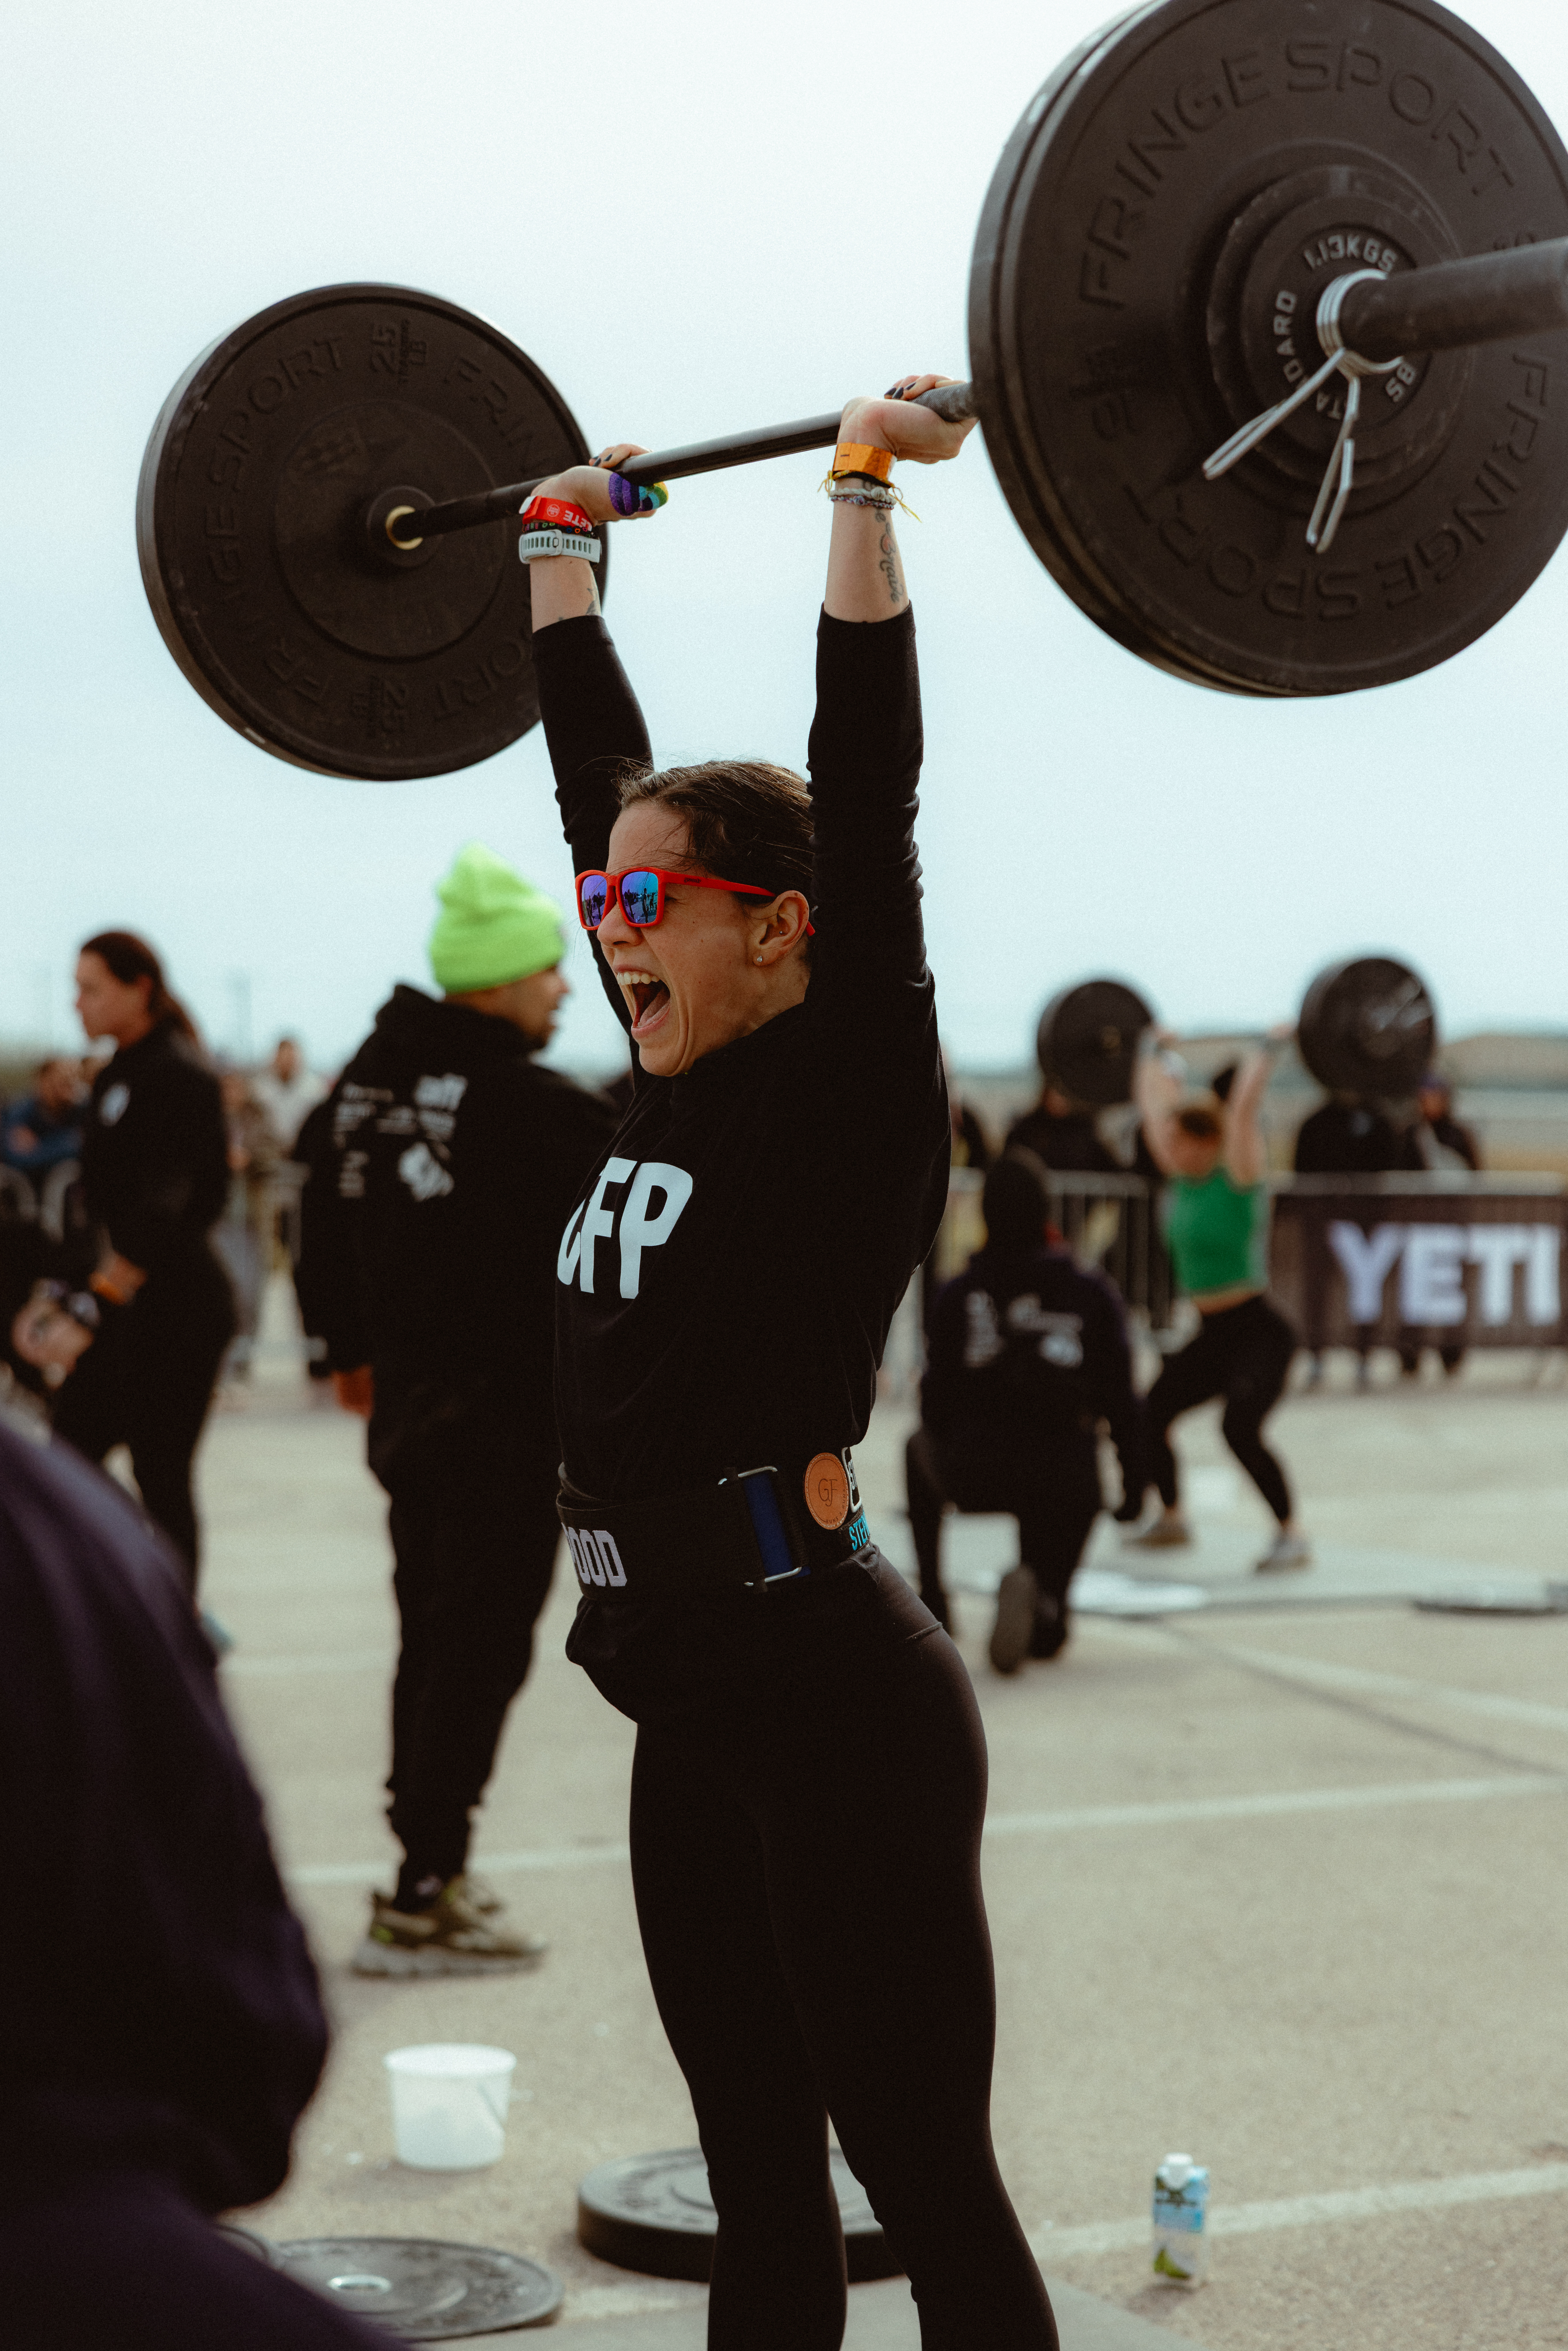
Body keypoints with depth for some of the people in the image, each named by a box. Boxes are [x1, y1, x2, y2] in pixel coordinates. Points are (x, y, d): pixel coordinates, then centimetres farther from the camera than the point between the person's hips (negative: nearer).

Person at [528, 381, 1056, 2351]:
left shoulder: (853, 1087, -10)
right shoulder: (677, 1080, 9)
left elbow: (868, 791, -19)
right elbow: (601, 773, 18)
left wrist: (863, 500, -19)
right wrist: (561, 552, 23)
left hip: (836, 1710, -8)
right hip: (696, 1716, 8)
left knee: (925, 2185, 1)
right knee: (758, 2185, 17)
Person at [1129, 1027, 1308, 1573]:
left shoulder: (1237, 1179, -12)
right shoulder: (1182, 1179, 7)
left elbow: (1242, 1107, -24)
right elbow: (1155, 1105, 16)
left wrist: (1269, 1053, -20)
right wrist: (1151, 1051, 25)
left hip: (1258, 1332, -8)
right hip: (1212, 1336, 8)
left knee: (1240, 1429, -25)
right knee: (1147, 1415, 13)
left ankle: (1292, 1537, -18)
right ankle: (1171, 1519, 33)